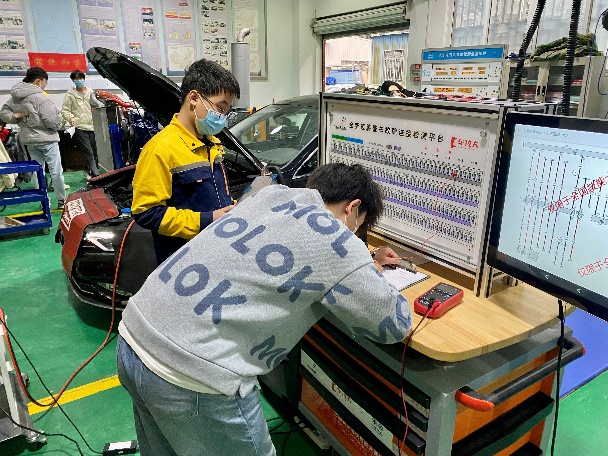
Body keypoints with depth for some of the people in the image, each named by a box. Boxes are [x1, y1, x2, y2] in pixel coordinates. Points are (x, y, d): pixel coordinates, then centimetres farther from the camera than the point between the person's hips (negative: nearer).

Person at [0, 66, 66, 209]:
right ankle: (61, 201, 8)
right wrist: (58, 115, 1)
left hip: (29, 140, 7)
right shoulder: (40, 98, -19)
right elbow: (54, 122, -19)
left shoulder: (14, 98, 7)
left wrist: (16, 116, -2)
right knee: (56, 171, 2)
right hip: (47, 139, -7)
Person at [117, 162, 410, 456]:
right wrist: (372, 278, 23)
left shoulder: (271, 194, 13)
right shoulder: (339, 244, -7)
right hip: (192, 375, -8)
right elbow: (395, 326, 5)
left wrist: (365, 263, 35)